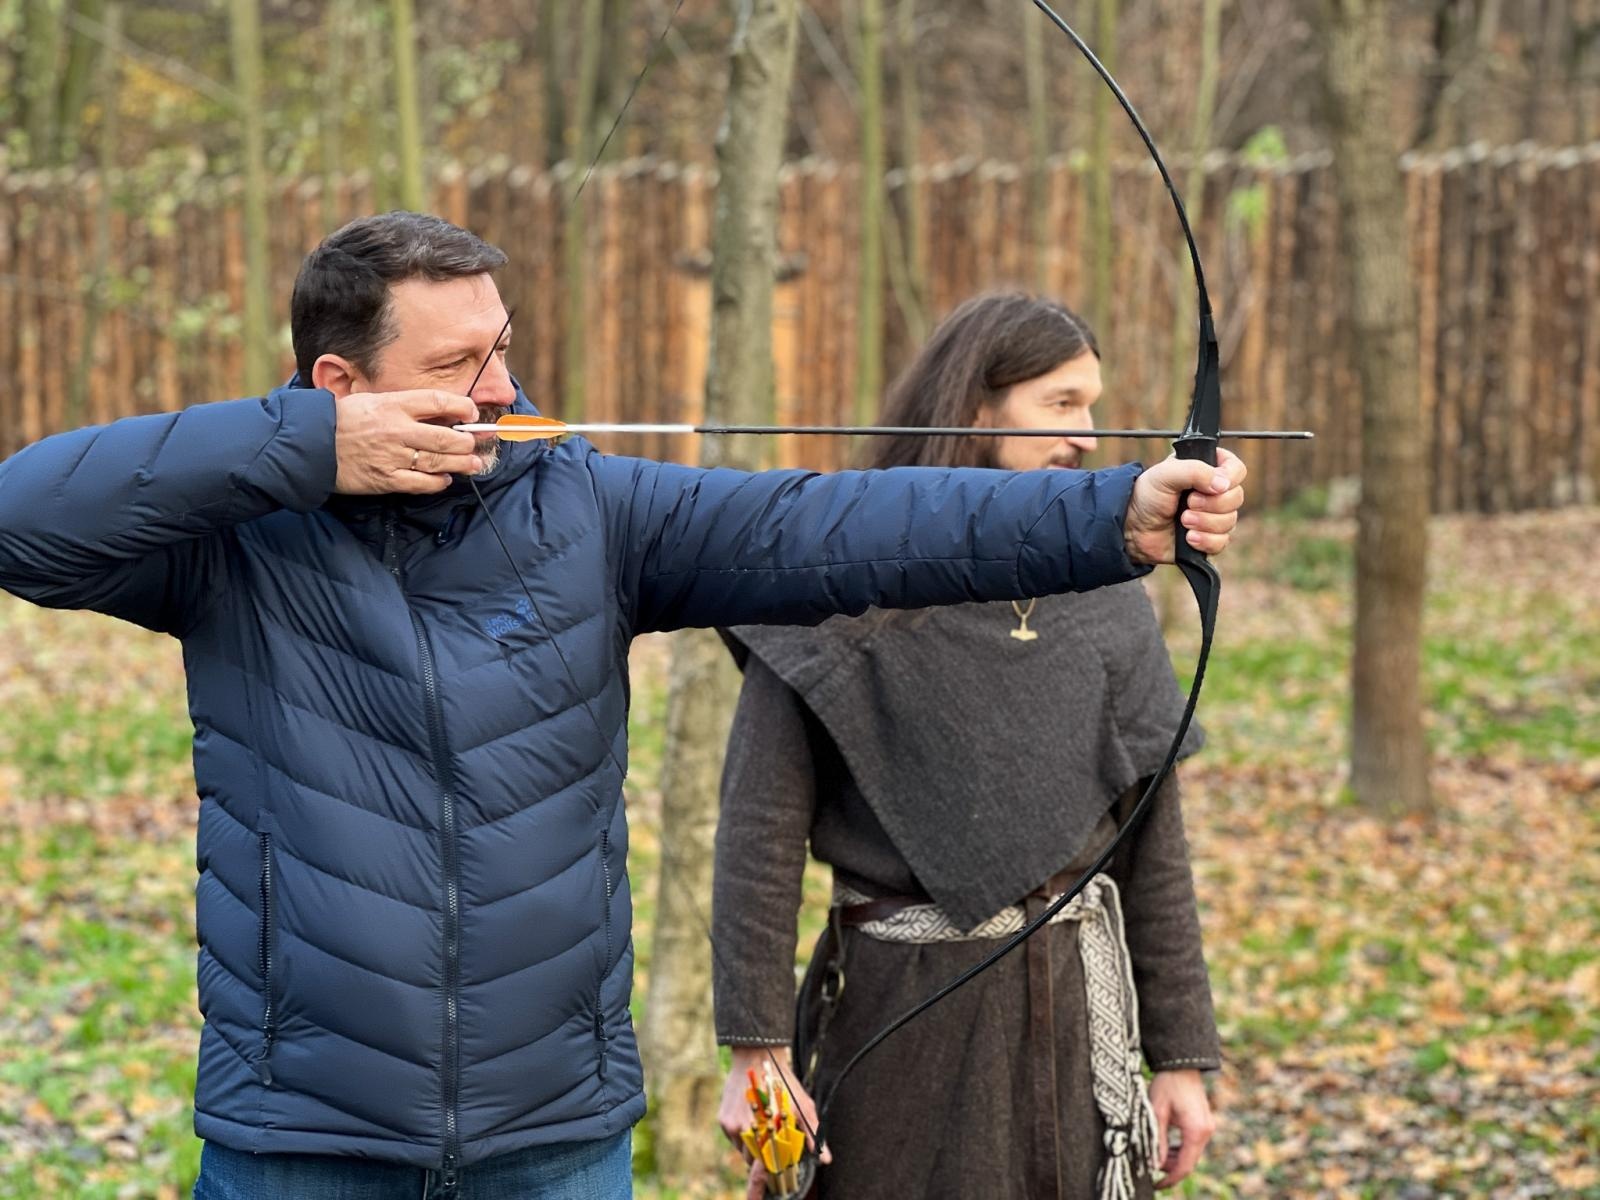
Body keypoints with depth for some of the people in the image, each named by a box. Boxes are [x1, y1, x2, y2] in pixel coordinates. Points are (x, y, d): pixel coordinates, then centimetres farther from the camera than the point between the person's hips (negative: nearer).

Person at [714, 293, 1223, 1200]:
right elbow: (762, 830, -9)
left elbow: (1154, 848, 9)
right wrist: (757, 1048, -13)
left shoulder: (1106, 603, 7)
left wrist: (1183, 1055, 8)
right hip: (898, 1014, -3)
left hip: (1075, 1016, 4)